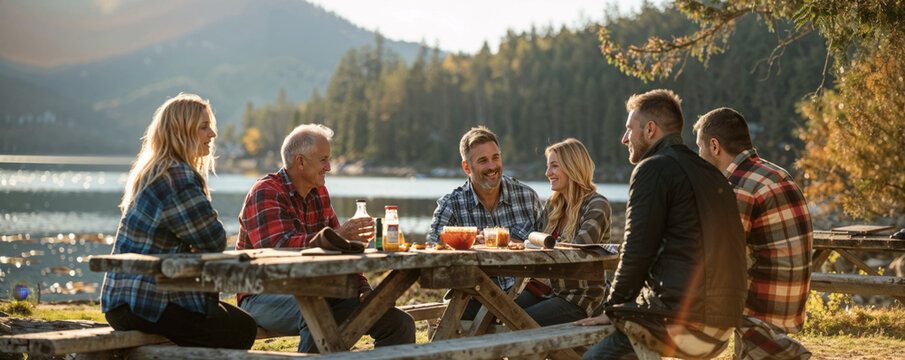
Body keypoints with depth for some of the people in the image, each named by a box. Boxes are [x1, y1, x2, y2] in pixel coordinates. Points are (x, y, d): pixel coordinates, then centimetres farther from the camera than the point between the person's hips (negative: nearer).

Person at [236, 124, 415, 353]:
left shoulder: (319, 193, 15)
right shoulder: (265, 194, -11)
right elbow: (279, 247, -28)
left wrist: (363, 288, 3)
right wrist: (336, 236, -33)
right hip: (264, 297, -8)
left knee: (401, 325, -1)